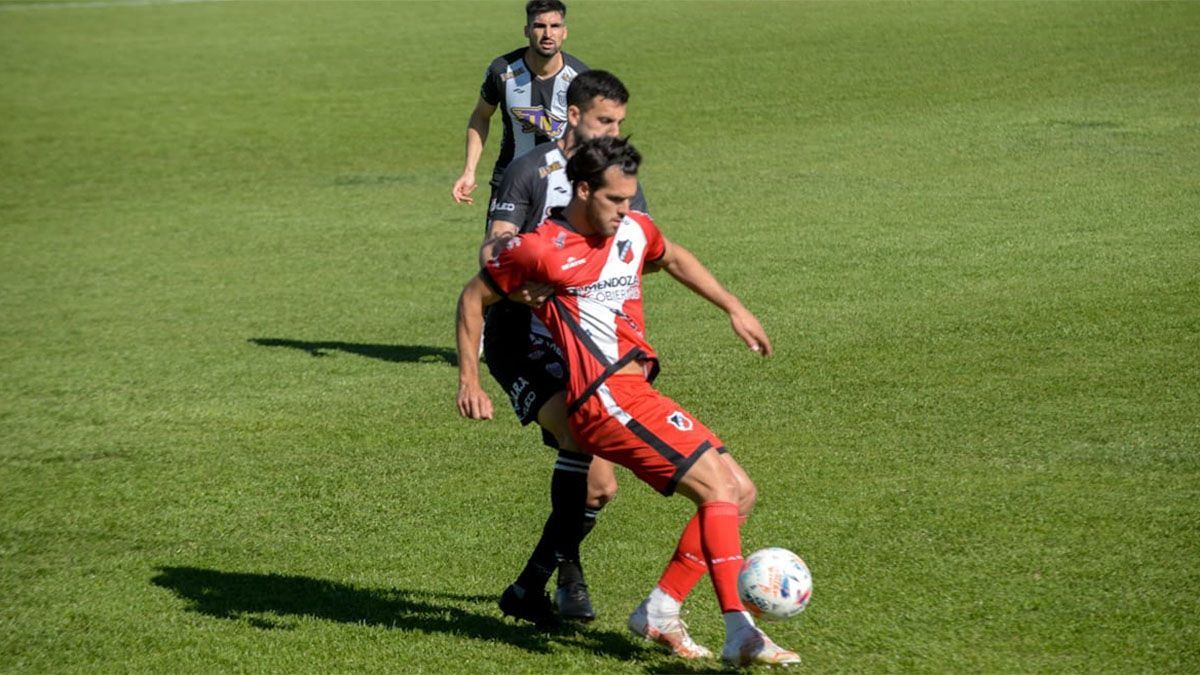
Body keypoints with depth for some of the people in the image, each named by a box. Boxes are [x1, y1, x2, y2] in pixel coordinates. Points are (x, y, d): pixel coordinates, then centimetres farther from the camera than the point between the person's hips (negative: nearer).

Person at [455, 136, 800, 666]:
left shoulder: (634, 231, 13)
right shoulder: (540, 249, -6)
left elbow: (674, 259, 36)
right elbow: (473, 298, 5)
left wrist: (734, 309, 31)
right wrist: (469, 380, 4)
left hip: (636, 394, 9)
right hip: (605, 399, -9)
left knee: (740, 493, 6)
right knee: (718, 487, -17)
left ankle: (659, 611, 8)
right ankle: (740, 634, -23)